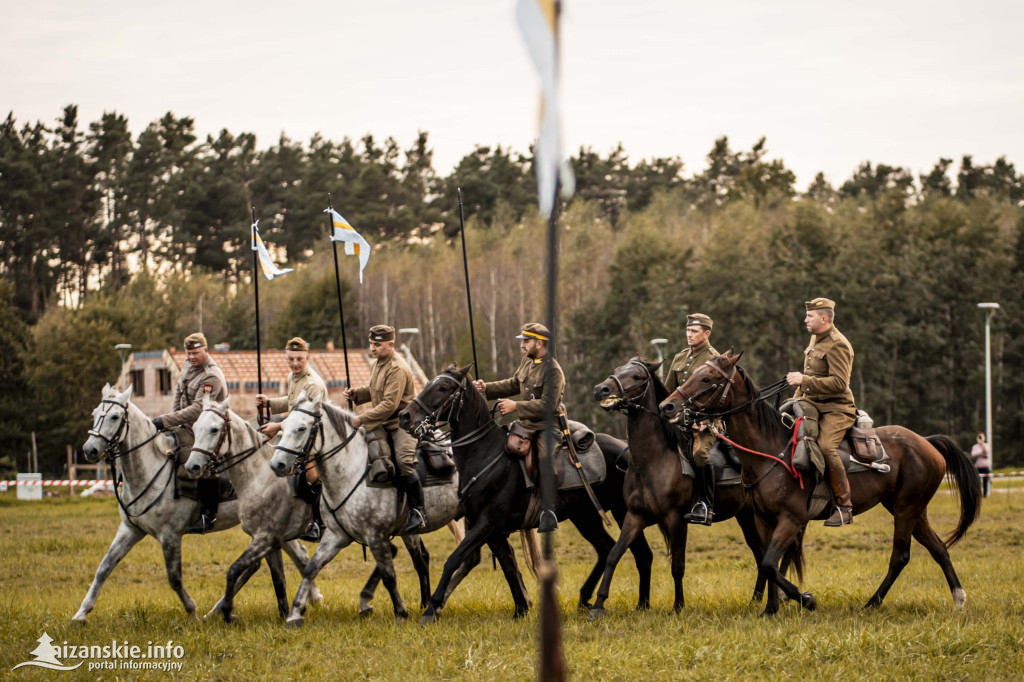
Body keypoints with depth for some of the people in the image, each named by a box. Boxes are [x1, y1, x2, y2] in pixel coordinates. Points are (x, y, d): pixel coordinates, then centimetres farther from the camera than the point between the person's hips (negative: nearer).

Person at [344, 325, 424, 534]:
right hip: (384, 425, 10)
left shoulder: (397, 369, -20)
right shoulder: (379, 364, 11)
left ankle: (418, 511, -22)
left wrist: (362, 419, -23)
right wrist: (356, 393, 3)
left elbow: (389, 404, -26)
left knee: (403, 461, -29)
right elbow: (374, 391, 25)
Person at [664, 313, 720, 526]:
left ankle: (706, 508, -27)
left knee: (699, 453, -31)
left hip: (705, 422, -7)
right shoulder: (680, 358, 17)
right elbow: (668, 391, 23)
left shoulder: (714, 359, -4)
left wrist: (705, 421, -24)